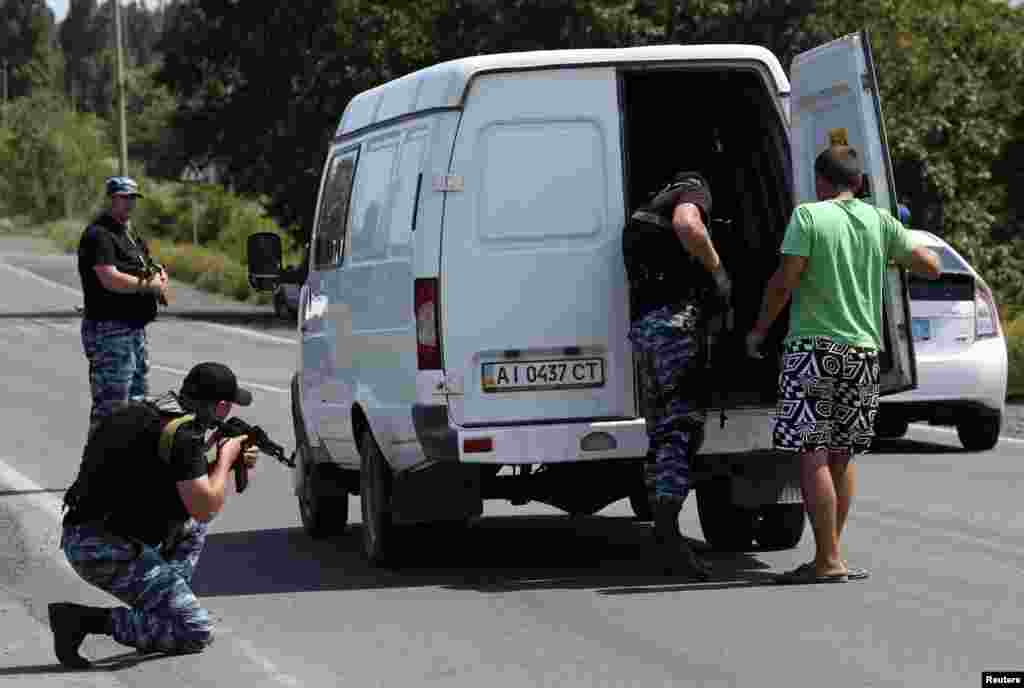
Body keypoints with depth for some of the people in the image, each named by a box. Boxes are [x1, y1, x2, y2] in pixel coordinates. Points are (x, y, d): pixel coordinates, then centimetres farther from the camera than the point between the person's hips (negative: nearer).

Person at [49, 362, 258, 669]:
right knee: (197, 633, -8)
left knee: (192, 523, 25)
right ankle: (87, 619, -12)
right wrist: (225, 457, -2)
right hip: (107, 552, -9)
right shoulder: (183, 433, -17)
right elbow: (205, 507, -19)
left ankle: (168, 601, 17)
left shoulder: (145, 410, 12)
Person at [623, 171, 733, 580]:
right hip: (675, 316, -8)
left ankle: (665, 540, 10)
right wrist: (716, 269, -8)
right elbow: (687, 225, -17)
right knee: (683, 424, -14)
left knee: (662, 429, 10)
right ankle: (668, 531, -25)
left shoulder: (647, 213, 29)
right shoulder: (692, 191, 4)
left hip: (642, 323, 8)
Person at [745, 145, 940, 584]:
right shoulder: (878, 222, 8)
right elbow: (931, 266, 14)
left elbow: (784, 282, -12)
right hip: (862, 350, 5)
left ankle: (828, 561, -9)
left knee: (812, 456, -5)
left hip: (813, 347, -5)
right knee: (841, 454, 15)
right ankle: (830, 556, 20)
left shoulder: (808, 216, -6)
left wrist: (759, 330, 2)